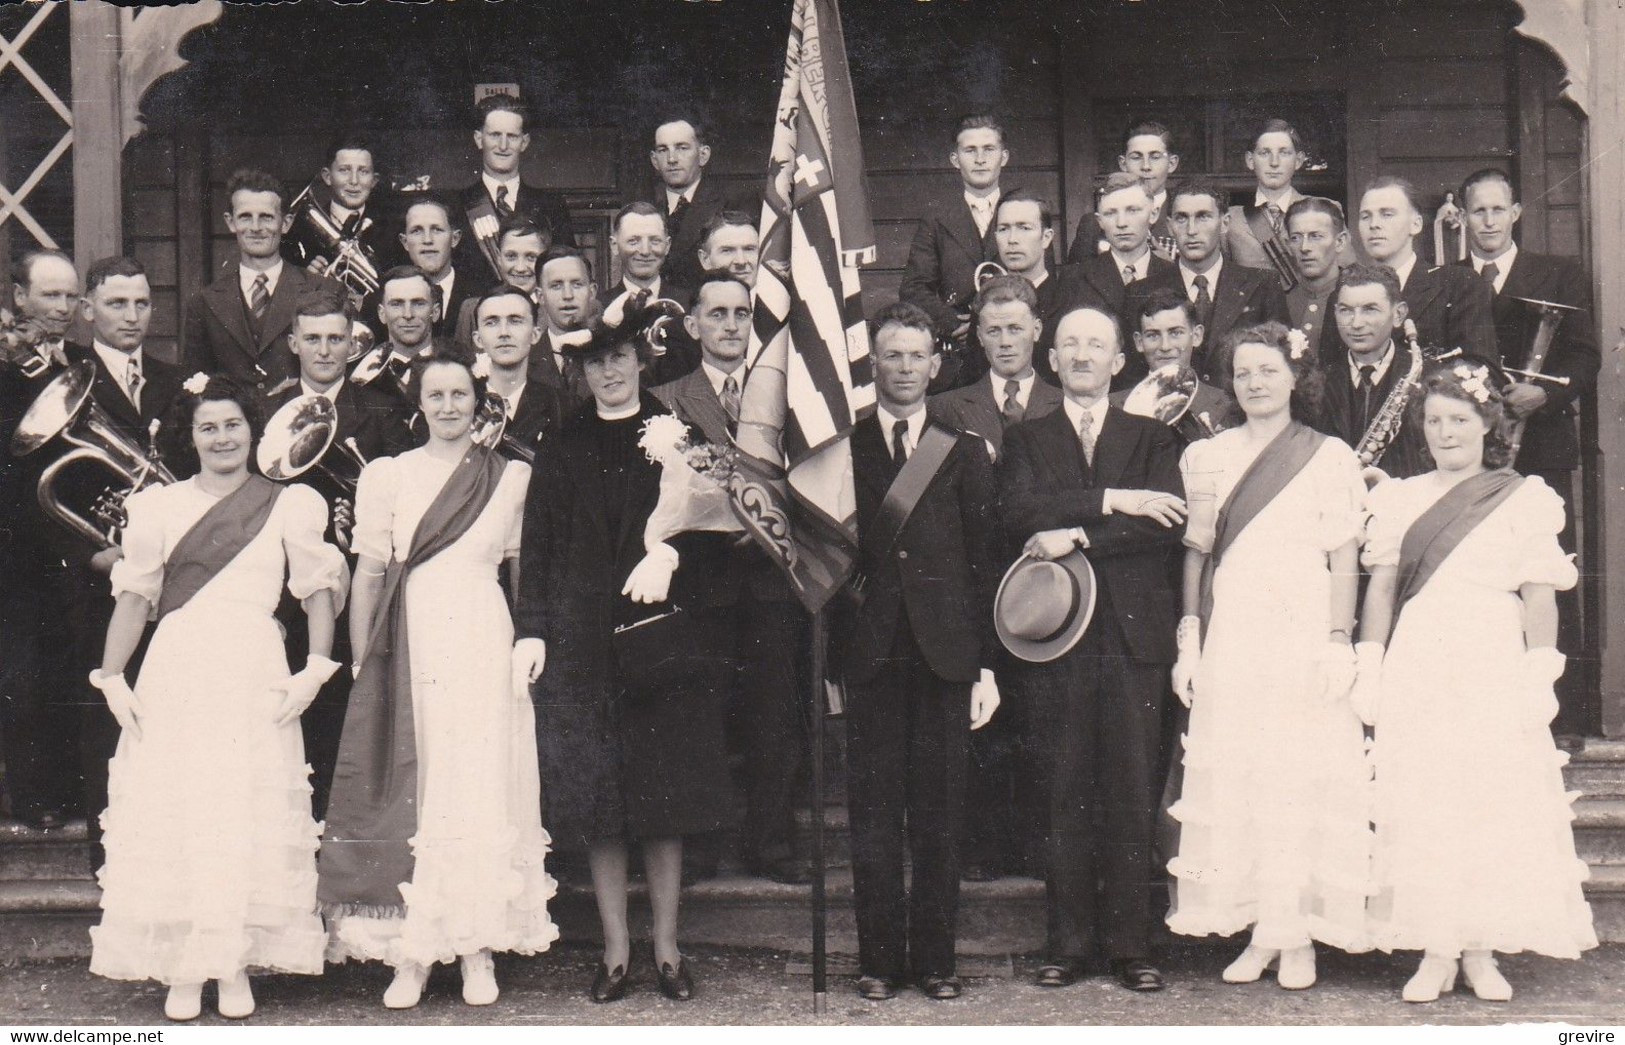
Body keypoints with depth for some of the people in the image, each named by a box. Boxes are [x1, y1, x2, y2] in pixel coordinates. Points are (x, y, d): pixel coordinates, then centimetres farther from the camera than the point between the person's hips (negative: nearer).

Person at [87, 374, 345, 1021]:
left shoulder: (290, 505, 6)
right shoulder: (158, 507, 9)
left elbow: (319, 592, 4)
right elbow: (134, 597, 7)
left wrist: (314, 671, -7)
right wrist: (112, 677, -2)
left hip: (255, 676, -1)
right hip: (175, 673, 1)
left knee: (252, 816, -1)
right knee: (171, 815, -1)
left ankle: (237, 966, 7)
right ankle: (182, 969, 7)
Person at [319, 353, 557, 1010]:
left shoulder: (512, 478, 8)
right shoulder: (386, 475, 7)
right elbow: (368, 574, 6)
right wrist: (362, 666, 2)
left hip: (483, 643, 0)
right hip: (410, 642, 0)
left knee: (482, 791, 0)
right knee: (409, 791, -1)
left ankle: (478, 952, 7)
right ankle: (410, 953, 4)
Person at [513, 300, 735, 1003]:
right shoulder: (562, 448, 10)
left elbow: (712, 525, 2)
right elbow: (537, 546, 6)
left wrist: (671, 554, -19)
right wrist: (530, 631, -4)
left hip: (663, 637, -1)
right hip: (582, 641, 1)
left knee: (665, 796, 2)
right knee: (595, 800, 1)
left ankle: (666, 945, 13)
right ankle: (615, 946, 11)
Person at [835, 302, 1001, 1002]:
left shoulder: (965, 452, 11)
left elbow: (984, 563, 8)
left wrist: (988, 666, 2)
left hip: (945, 652, 1)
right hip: (870, 650, 0)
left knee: (939, 813, 4)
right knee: (874, 812, 2)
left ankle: (936, 957, 12)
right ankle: (880, 957, 11)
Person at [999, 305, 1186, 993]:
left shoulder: (1153, 439, 14)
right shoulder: (1025, 439, 14)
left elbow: (1168, 521, -4)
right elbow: (1020, 513, -6)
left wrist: (1077, 536, -13)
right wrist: (1110, 500, -14)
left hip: (1133, 632, 0)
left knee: (1133, 793, -1)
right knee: (1063, 793, 1)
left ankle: (1130, 945, 5)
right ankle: (1067, 942, 8)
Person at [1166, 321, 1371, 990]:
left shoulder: (1329, 457, 4)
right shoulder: (1206, 457, 12)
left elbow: (1344, 559, 1)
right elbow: (1195, 552, 12)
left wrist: (1339, 645, -7)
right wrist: (1189, 640, 5)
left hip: (1302, 639, -3)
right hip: (1228, 642, 3)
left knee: (1302, 781, -3)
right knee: (1230, 783, 0)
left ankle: (1298, 938, 3)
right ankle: (1257, 933, 7)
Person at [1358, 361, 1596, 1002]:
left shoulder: (1523, 498, 4)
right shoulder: (1400, 499, 12)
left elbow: (1539, 594, 1)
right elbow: (1381, 587, 10)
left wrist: (1539, 678, -6)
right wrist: (1369, 670, 3)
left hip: (1493, 669, -2)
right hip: (1416, 672, 2)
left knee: (1495, 808, -2)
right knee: (1421, 810, -1)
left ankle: (1481, 953, 6)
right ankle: (1435, 953, 4)